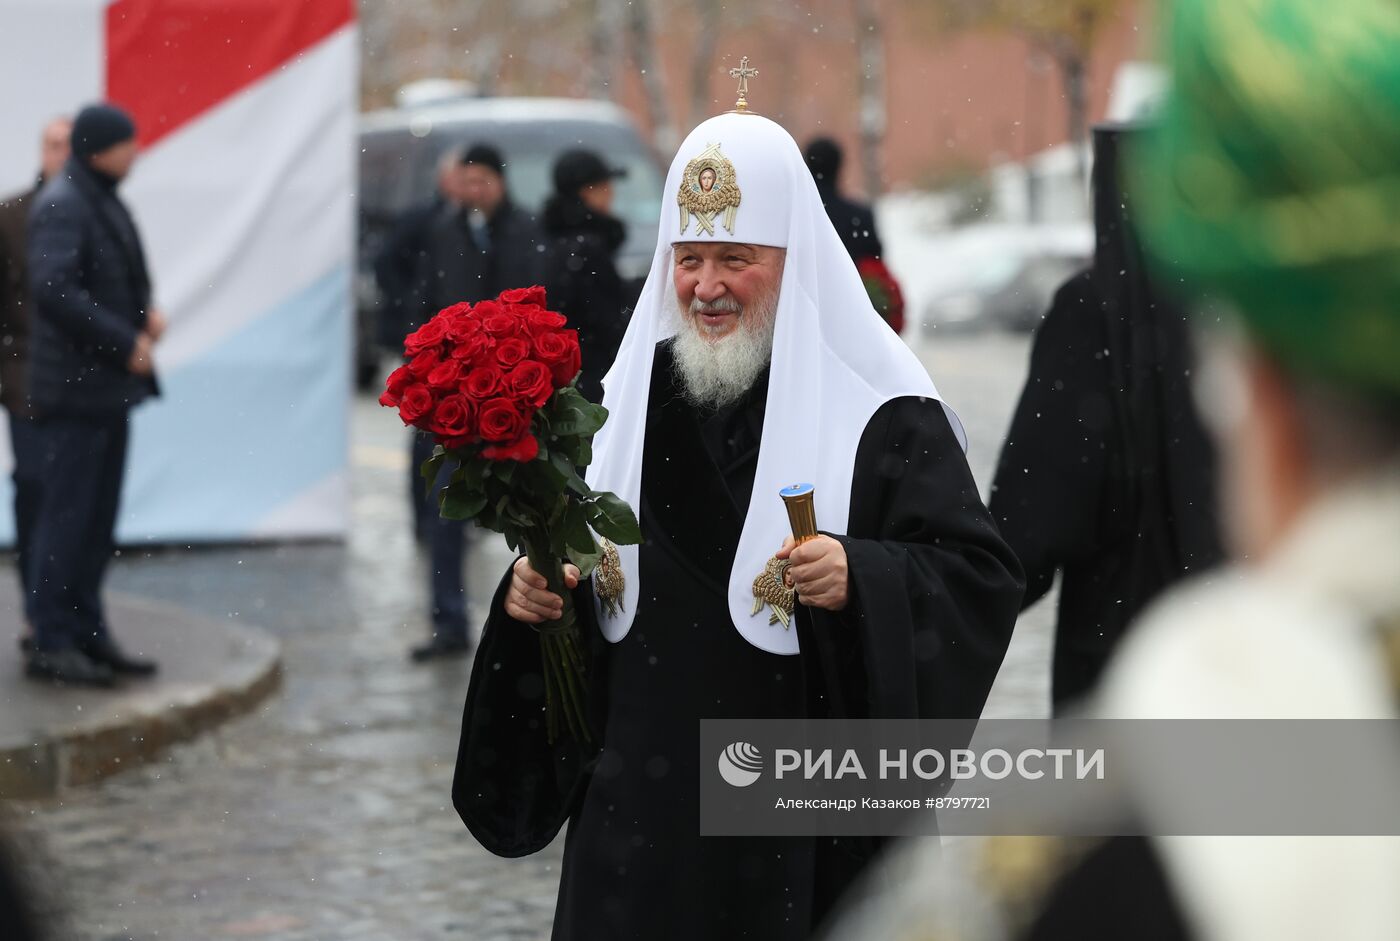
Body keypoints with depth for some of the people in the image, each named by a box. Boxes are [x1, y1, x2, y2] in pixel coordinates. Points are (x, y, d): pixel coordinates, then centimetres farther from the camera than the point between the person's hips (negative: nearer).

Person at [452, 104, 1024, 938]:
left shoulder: (876, 411, -6)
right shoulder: (627, 399, 9)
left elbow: (983, 576, -10)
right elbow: (566, 553, 21)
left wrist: (860, 577, -26)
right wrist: (534, 593, 0)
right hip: (644, 800, 4)